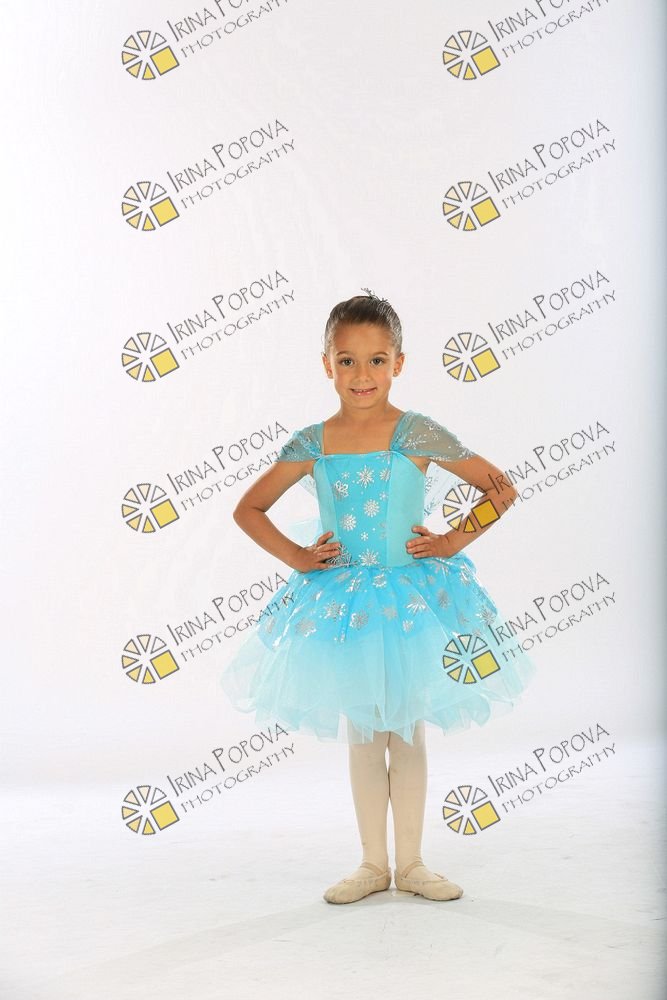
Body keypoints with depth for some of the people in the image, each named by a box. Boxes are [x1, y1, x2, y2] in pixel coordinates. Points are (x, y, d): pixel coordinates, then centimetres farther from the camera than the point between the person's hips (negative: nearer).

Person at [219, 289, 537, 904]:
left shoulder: (417, 435, -9)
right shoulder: (310, 445, -2)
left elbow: (501, 489, -4)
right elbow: (248, 510, 9)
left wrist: (455, 540, -11)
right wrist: (296, 557, -1)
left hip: (410, 597, -2)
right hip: (339, 603, 2)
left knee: (407, 733, 10)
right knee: (361, 736, 11)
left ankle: (411, 864, 23)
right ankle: (373, 865, 24)